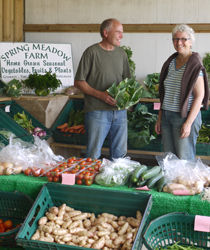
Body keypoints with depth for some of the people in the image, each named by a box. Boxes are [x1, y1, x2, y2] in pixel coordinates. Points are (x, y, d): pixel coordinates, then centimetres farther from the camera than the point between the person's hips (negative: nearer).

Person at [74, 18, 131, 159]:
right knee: (94, 155, 0)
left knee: (120, 153, 11)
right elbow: (79, 82, -6)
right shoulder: (92, 52, -6)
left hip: (119, 110, 5)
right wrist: (100, 95, -16)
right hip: (97, 111, -5)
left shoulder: (122, 54, 12)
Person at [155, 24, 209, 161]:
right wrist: (160, 118, 13)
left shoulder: (195, 65, -9)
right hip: (167, 116, 6)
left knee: (185, 160, 0)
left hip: (185, 117, -6)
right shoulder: (171, 62, 11)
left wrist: (188, 123, -18)